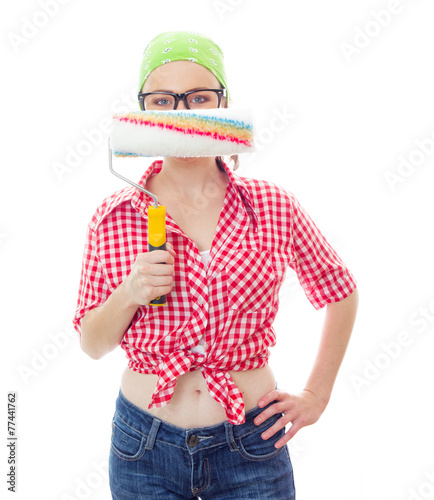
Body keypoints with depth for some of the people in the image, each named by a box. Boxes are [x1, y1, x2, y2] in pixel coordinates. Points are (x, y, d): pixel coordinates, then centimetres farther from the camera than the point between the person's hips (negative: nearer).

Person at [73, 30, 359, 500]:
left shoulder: (273, 207, -7)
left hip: (251, 450, 0)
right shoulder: (114, 217, -6)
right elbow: (92, 344, 1)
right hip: (144, 450, 1)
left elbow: (341, 293, 8)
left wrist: (316, 395, 5)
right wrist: (129, 295, -18)